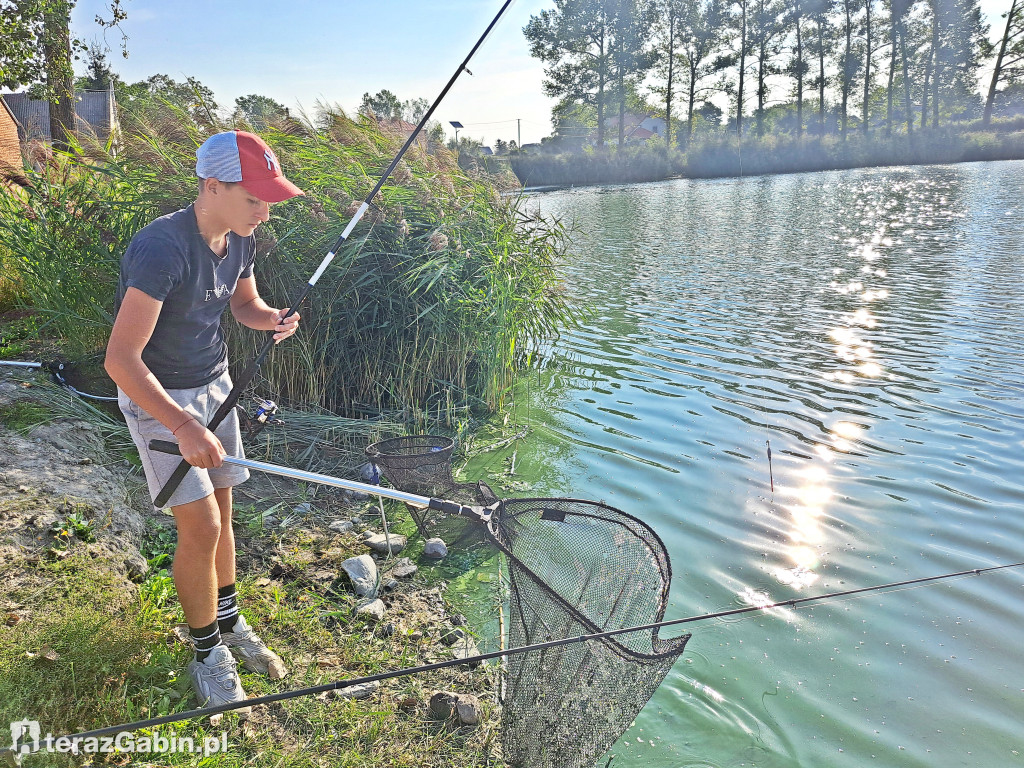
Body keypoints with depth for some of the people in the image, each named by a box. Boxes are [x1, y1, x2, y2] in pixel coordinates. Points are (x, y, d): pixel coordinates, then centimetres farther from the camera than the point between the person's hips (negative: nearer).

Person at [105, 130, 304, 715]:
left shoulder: (240, 239, -5)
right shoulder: (161, 248, -29)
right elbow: (120, 359, -32)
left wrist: (271, 318, -10)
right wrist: (182, 425, -42)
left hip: (215, 384, 7)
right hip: (157, 397, -7)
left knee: (221, 512, 13)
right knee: (201, 526, -8)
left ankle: (230, 624, 30)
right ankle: (208, 654, 13)